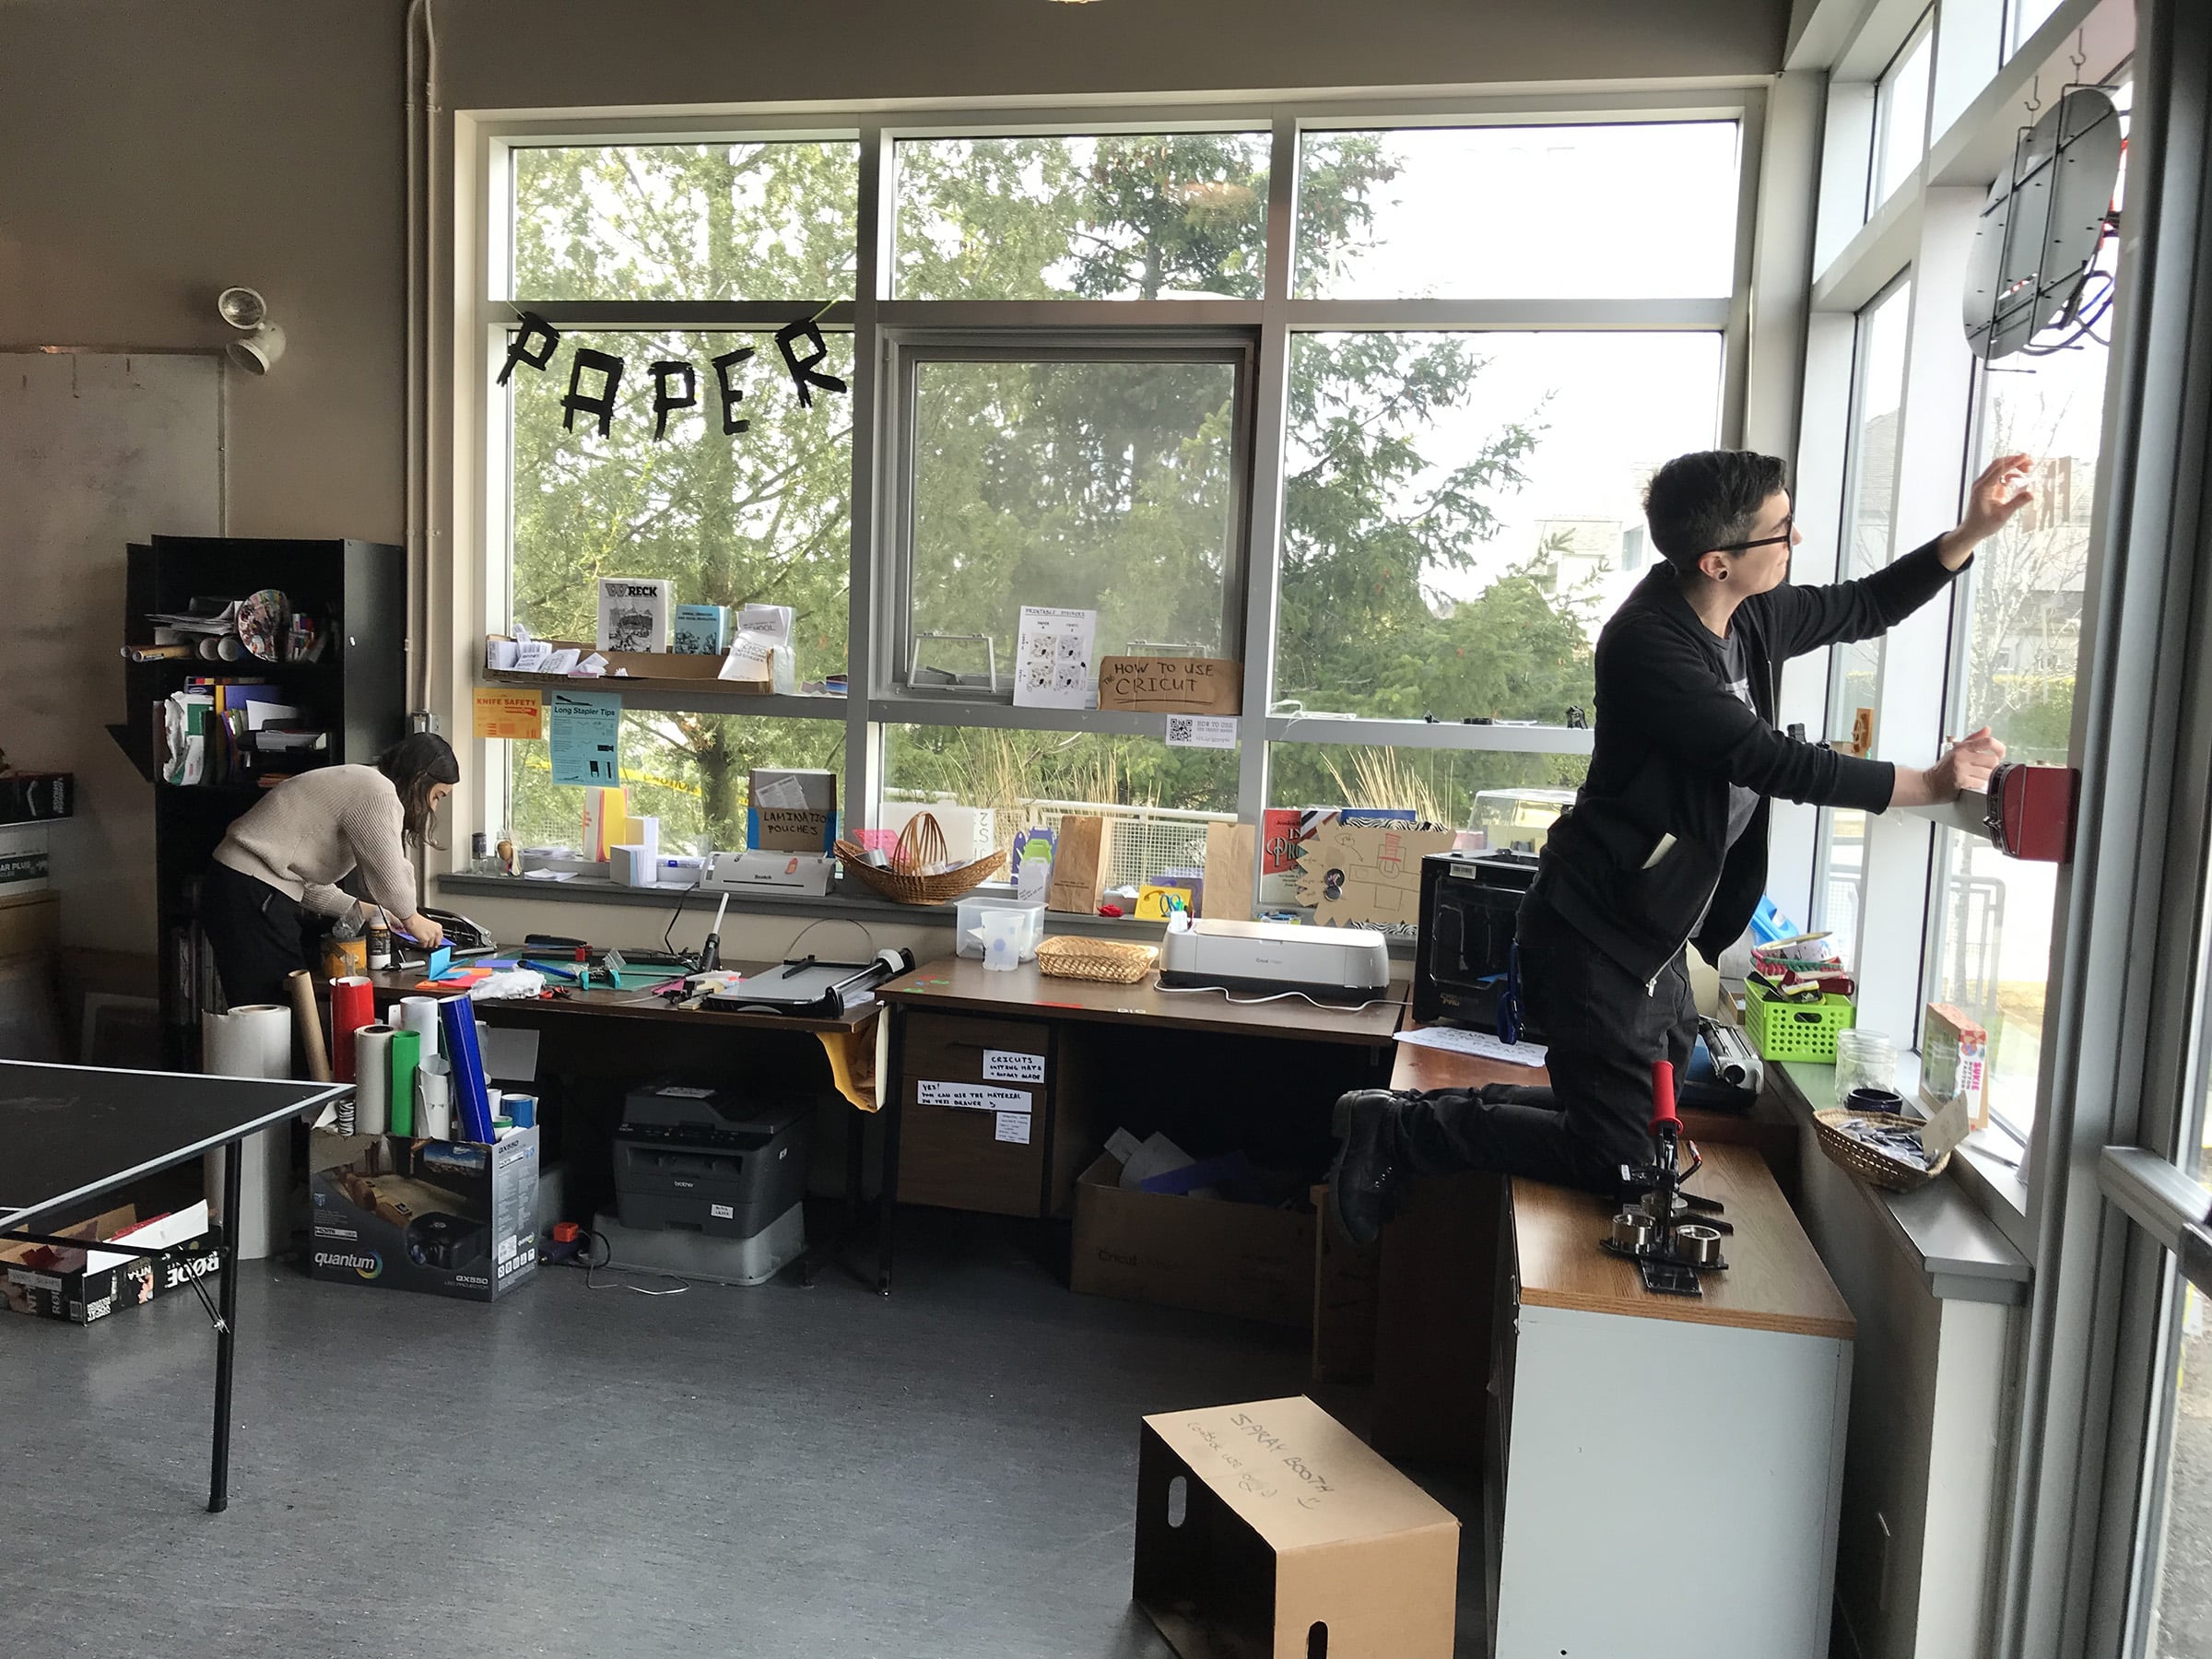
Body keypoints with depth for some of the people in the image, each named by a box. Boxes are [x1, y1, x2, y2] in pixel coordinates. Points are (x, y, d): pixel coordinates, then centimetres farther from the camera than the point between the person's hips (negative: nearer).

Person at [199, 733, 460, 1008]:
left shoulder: (353, 783, 18)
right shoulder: (379, 793, -14)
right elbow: (389, 876, -11)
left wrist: (366, 912, 15)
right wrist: (411, 919, 7)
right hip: (252, 900, -11)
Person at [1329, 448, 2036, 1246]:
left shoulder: (1751, 616, 2)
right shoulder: (1648, 644, -24)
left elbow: (1865, 607, 19)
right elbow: (1774, 762, -25)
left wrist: (1974, 530, 6)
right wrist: (1932, 785, -17)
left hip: (1657, 934, 10)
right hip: (1599, 936, -10)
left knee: (1651, 1121, 20)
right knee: (1618, 1161, -5)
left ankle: (1427, 1110, 21)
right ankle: (1401, 1129, 5)